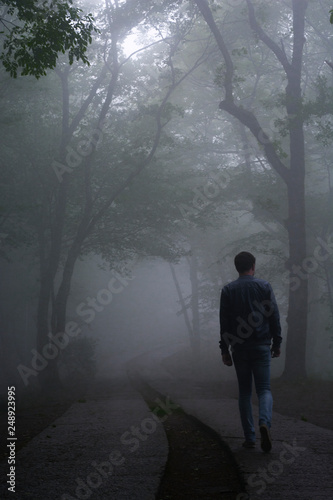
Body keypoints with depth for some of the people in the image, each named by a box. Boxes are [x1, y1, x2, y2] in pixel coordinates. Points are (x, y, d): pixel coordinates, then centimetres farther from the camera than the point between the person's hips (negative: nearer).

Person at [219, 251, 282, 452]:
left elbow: (224, 323, 1)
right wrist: (277, 343, 9)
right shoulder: (264, 286, 0)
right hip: (262, 346, -1)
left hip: (239, 347, 1)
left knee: (244, 391, 10)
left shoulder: (228, 290, 2)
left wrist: (225, 349, 5)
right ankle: (265, 422, -25)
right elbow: (275, 317, 0)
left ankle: (250, 437, 7)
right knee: (264, 388, 3)